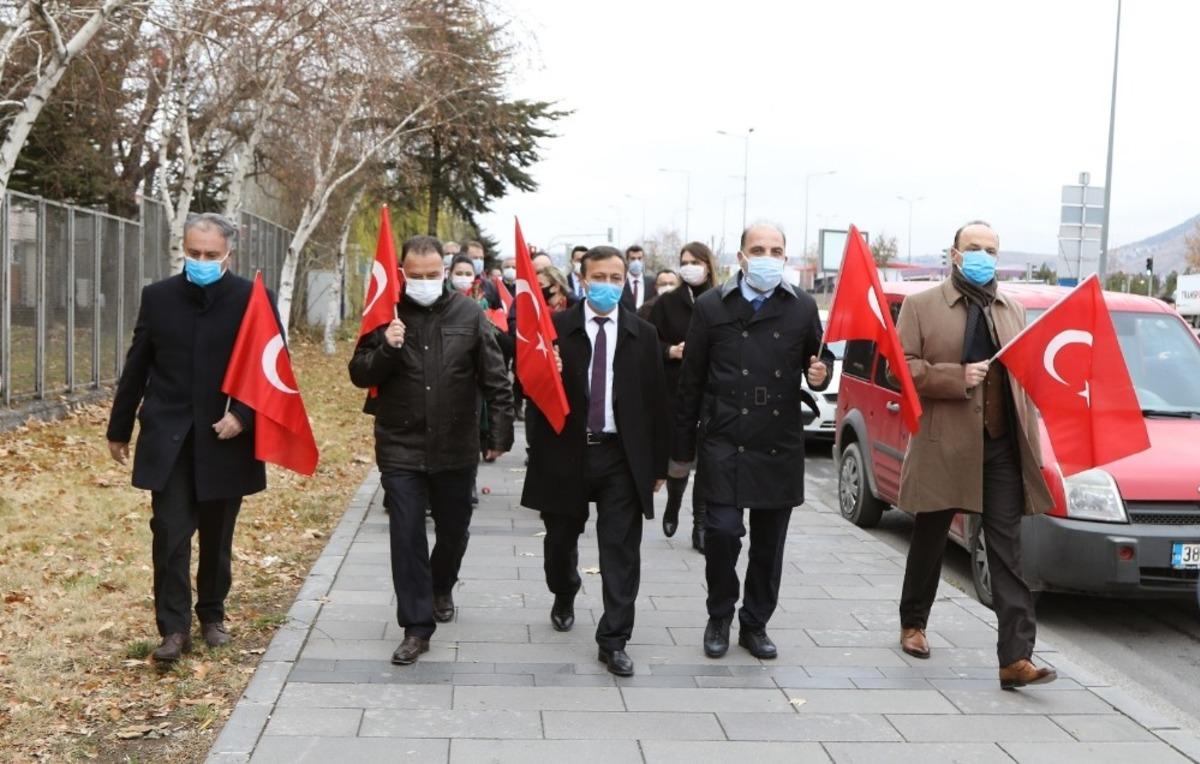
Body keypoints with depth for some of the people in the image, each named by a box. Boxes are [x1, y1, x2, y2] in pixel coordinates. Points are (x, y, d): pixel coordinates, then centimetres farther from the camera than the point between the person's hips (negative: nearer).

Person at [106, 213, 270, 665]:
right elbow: (136, 368, 8)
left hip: (225, 439, -1)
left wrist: (242, 415, -17)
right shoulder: (158, 297, 3)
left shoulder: (254, 300, -5)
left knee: (217, 537, 12)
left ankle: (212, 615, 29)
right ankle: (174, 628, 2)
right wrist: (119, 428, 12)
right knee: (170, 534, -5)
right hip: (168, 438, 1)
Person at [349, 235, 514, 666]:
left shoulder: (469, 314, -3)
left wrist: (500, 429, -6)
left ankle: (441, 589, 46)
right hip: (401, 448, -1)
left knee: (454, 530, 16)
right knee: (406, 537, -2)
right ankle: (417, 627, 6)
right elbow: (360, 375, -1)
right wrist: (385, 349, -19)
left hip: (456, 448, 1)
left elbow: (494, 379, -1)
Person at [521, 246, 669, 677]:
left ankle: (614, 640, 7)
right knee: (561, 540, 17)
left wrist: (658, 464, 3)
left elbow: (656, 401, 4)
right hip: (565, 452, 0)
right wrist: (539, 454, -19)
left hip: (622, 456, 0)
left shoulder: (643, 335, 2)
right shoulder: (556, 329, -2)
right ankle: (564, 599, 45)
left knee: (621, 551, -1)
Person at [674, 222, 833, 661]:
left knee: (769, 542, 8)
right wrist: (684, 444, 1)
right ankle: (719, 618, 15)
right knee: (722, 531, -9)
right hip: (725, 443, -2)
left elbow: (818, 358, 18)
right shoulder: (711, 307, 0)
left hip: (781, 445, 2)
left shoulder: (802, 308, 4)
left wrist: (820, 374, -8)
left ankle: (755, 625, 25)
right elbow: (691, 381, 2)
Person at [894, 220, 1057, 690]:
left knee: (1008, 554, -4)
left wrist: (1030, 443, 6)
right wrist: (958, 377, -18)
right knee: (929, 544, 14)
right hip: (943, 447, -2)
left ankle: (1015, 658, -7)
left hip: (1002, 449, 3)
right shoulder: (921, 306, 1)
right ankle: (912, 624, 36)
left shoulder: (1013, 311, 14)